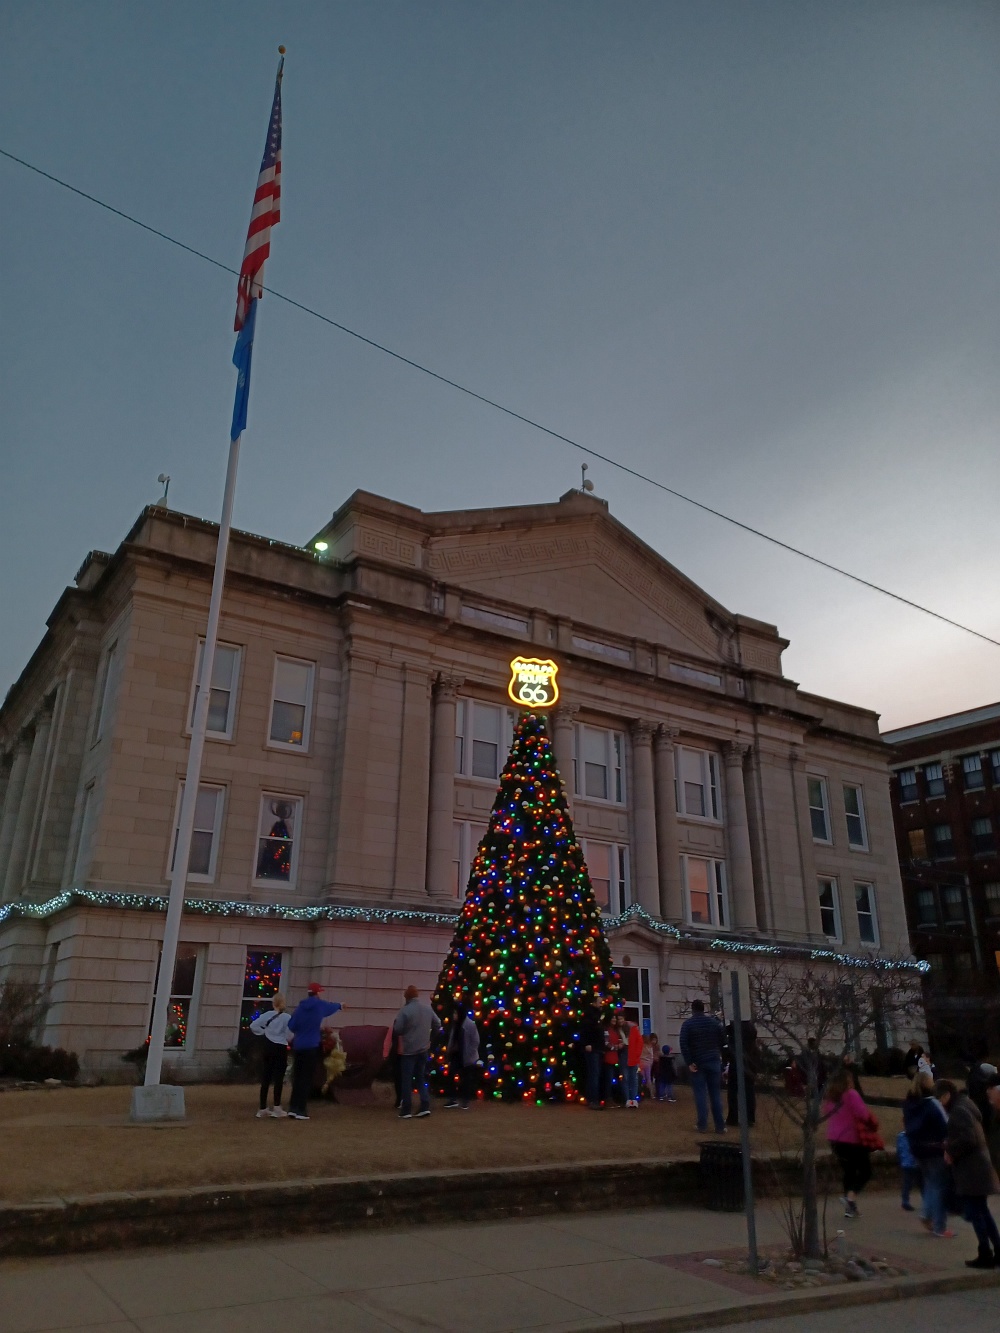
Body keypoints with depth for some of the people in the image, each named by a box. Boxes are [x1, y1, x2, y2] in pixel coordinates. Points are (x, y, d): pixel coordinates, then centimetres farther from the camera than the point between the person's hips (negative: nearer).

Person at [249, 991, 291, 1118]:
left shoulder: (267, 1014, -2)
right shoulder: (287, 1017, -11)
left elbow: (253, 1026, -5)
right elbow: (289, 1036, -12)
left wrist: (263, 1032, 6)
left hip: (268, 1047, 4)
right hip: (280, 1049, -4)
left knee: (265, 1078, 9)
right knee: (278, 1079, 2)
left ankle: (263, 1109, 13)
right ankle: (276, 1108, 1)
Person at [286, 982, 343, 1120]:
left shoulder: (300, 1006, 3)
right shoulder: (320, 1004, -2)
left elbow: (291, 1025, 1)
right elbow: (331, 1006, 20)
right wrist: (340, 1005, 42)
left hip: (298, 1046, 4)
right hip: (311, 1046, -4)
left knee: (297, 1077, 11)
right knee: (307, 1078, -1)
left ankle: (293, 1108, 10)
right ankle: (301, 1110, -3)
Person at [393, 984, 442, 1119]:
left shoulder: (405, 1010, -17)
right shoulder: (428, 1008, 3)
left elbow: (397, 1030, -14)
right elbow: (437, 1025, 13)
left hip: (408, 1050, -6)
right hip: (423, 1049, 6)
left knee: (406, 1081, 4)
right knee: (421, 1078, 16)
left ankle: (406, 1111, 6)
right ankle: (425, 1107, 8)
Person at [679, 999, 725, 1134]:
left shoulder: (688, 1024, -3)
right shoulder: (714, 1022, 7)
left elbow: (684, 1044, -12)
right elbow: (723, 1040, 7)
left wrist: (689, 1062, -11)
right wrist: (718, 1055, 14)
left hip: (697, 1063, -2)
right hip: (714, 1061, 3)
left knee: (700, 1094, 2)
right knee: (716, 1094, 6)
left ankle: (702, 1125, 0)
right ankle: (720, 1126, 6)